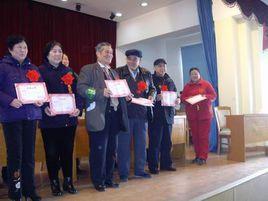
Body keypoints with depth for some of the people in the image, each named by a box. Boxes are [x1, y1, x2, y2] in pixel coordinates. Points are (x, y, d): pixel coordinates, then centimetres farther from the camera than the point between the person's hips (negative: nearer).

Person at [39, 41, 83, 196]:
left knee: (68, 151, 10)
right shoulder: (40, 71, 0)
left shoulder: (68, 71, 13)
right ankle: (54, 183, 22)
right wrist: (45, 107, -22)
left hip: (69, 118, 4)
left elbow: (77, 91, 8)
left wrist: (78, 108, -7)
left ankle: (68, 181, 25)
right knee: (52, 153, 5)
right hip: (50, 119, -3)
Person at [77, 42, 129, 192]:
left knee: (112, 150, 13)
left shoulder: (114, 72, 22)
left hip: (115, 114, 7)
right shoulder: (88, 69, 0)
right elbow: (81, 88, -13)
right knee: (99, 150, -1)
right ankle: (98, 181, 15)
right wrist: (101, 92, -23)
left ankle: (109, 179, 26)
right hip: (100, 115, -7)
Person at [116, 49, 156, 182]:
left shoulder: (146, 73, 13)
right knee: (124, 143, 3)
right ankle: (123, 173, 15)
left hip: (142, 113, 4)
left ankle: (139, 170, 25)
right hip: (125, 112, -4)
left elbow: (152, 88, 16)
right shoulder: (119, 72, 1)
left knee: (141, 142, 11)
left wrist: (151, 95, -5)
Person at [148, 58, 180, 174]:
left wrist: (177, 100, -2)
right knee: (155, 141, -2)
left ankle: (166, 164, 22)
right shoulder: (150, 80, -1)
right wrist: (156, 97, -23)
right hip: (155, 115, -5)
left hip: (168, 114, 6)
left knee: (167, 142, 11)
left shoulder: (170, 81, 16)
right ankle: (153, 166, 7)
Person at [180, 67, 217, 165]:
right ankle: (197, 155, 12)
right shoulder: (187, 86, 12)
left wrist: (206, 96, -15)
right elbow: (182, 98, 7)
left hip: (204, 113, -2)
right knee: (195, 135, 3)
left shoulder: (206, 84, 6)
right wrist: (188, 99, -13)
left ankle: (203, 157, -3)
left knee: (204, 135, -6)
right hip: (191, 114, 2)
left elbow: (214, 95, 3)